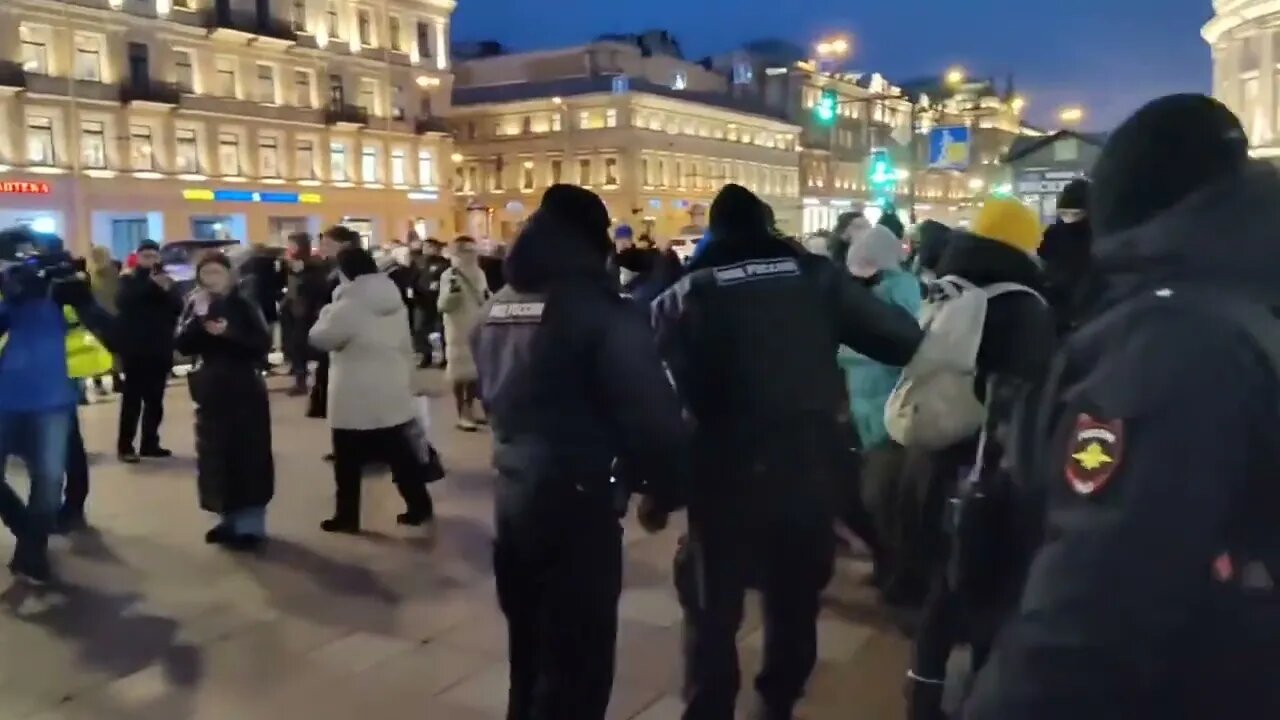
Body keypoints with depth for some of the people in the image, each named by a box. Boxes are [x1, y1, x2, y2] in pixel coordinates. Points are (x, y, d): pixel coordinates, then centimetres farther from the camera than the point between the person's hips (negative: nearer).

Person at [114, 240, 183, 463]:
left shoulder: (166, 280, 11)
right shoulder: (128, 281, 2)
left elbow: (178, 307, -1)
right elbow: (123, 302, -18)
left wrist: (167, 290, -19)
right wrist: (151, 283, -23)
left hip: (160, 351, 4)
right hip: (135, 351, -4)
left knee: (155, 401, 7)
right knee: (133, 399, -7)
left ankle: (150, 443, 15)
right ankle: (125, 446, -3)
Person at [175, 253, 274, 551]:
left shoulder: (244, 305, -5)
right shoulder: (194, 306, 6)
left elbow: (263, 344, -14)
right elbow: (183, 346, -5)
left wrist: (229, 333, -26)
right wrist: (198, 317, -19)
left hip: (244, 391, -4)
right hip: (211, 392, 4)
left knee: (247, 456, -4)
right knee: (215, 456, 8)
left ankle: (250, 524, 2)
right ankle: (230, 519, 21)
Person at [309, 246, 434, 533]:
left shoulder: (348, 307, -16)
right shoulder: (395, 301, 7)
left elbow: (319, 338, -5)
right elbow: (406, 346, 13)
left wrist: (327, 313, 11)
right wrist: (405, 377, 21)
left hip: (356, 399, -7)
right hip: (392, 394, 7)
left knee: (348, 462, 6)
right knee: (400, 454, 12)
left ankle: (346, 516, 15)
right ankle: (420, 506, 16)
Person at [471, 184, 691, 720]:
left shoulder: (497, 307, 9)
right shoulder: (600, 309, -16)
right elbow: (651, 413, -20)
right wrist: (665, 488, -5)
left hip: (512, 496, 8)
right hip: (574, 501, -8)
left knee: (530, 651, 24)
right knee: (577, 663, 5)